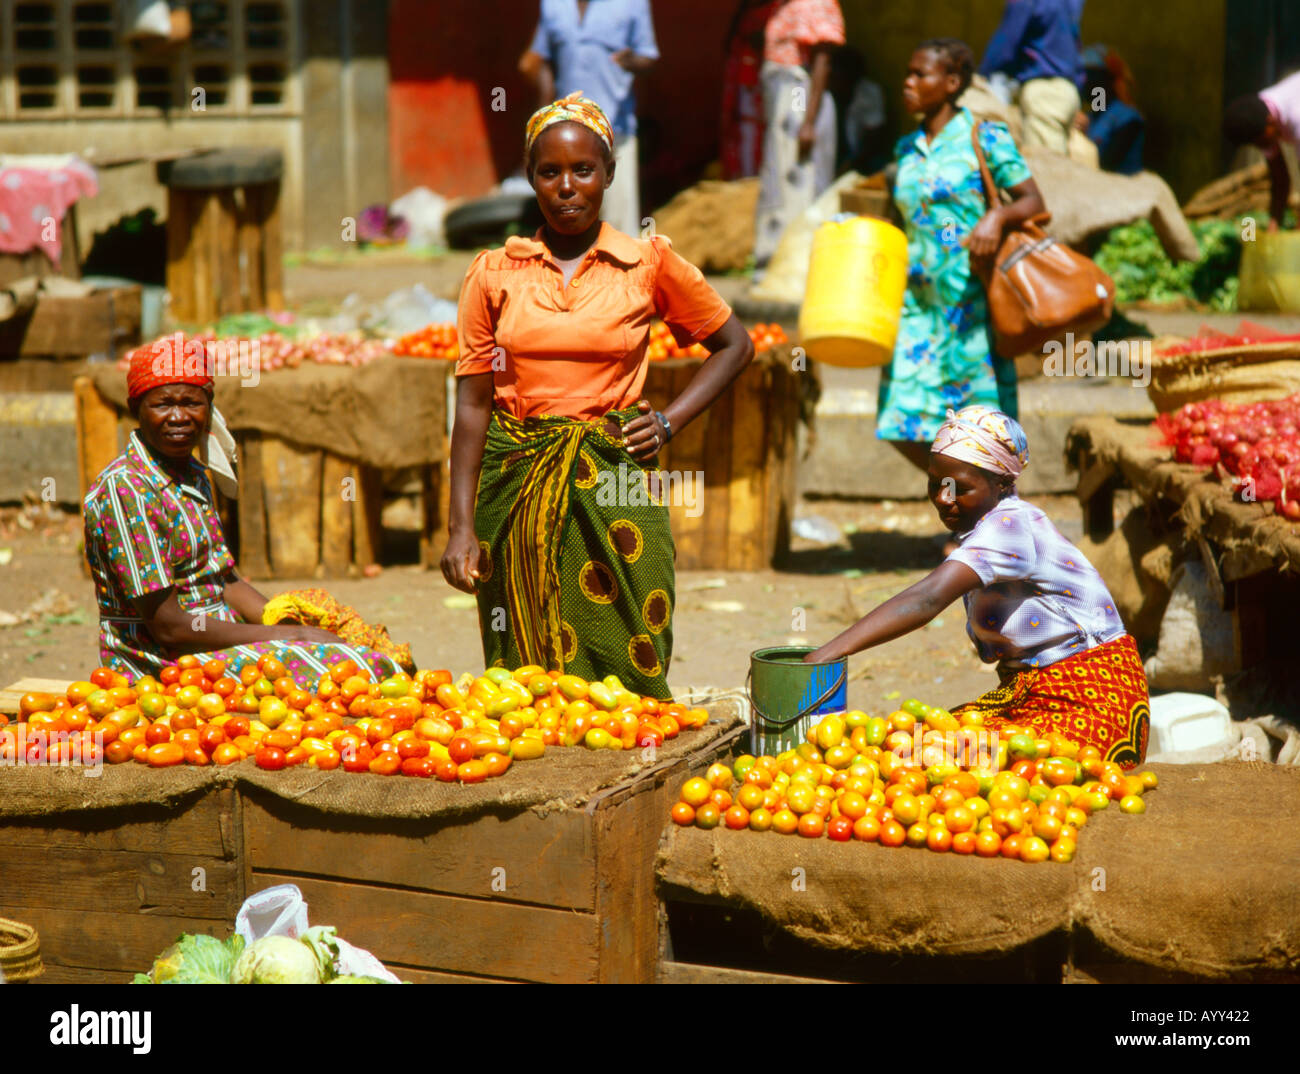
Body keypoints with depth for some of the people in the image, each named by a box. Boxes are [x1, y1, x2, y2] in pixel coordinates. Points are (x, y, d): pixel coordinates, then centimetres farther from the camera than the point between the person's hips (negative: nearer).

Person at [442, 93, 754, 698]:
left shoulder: (649, 264, 3)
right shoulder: (493, 274, 5)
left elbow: (734, 346, 15)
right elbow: (472, 403, 3)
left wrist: (669, 422, 2)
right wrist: (461, 527, -2)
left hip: (615, 487, -1)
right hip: (517, 488, 1)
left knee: (628, 671, -2)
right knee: (525, 681, 4)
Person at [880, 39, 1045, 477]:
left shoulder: (984, 137, -4)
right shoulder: (907, 149, 13)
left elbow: (1034, 202, -7)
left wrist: (997, 216, -26)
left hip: (972, 297, -6)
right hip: (919, 299, 6)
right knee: (902, 424, 1)